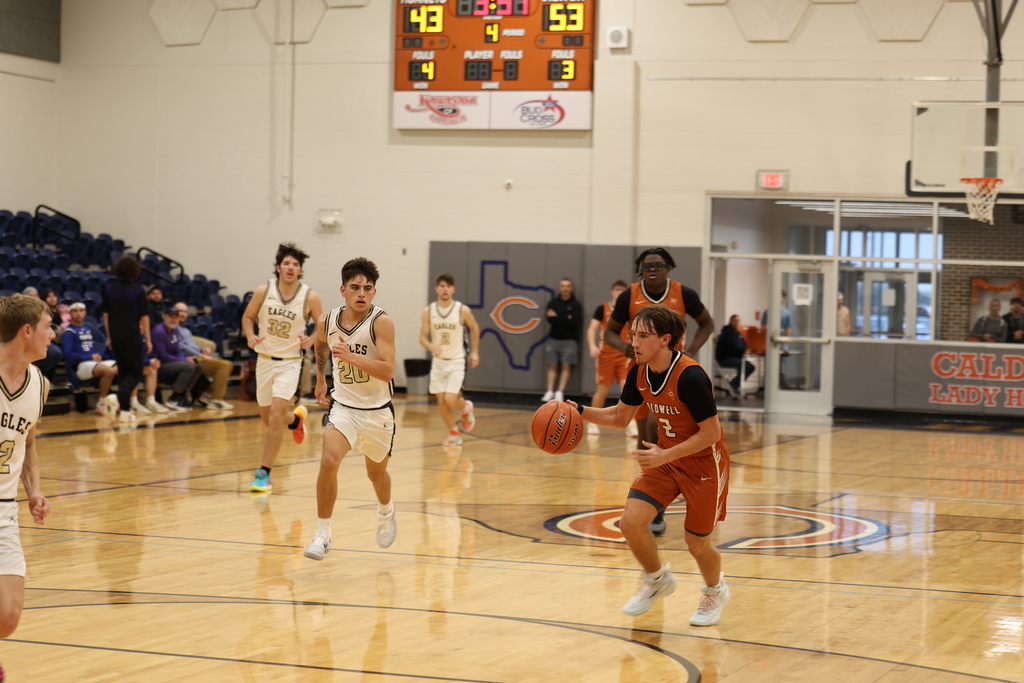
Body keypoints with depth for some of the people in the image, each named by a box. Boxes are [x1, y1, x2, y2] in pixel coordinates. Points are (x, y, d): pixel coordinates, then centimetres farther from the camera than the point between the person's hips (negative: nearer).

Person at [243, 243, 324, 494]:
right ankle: (296, 418, 51)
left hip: (289, 362, -3)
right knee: (267, 417, 14)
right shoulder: (263, 291, -6)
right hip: (265, 359, 3)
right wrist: (250, 337, -12)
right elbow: (248, 317, 8)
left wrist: (311, 340, -18)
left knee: (276, 414, -18)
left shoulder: (310, 297, -9)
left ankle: (264, 473, -11)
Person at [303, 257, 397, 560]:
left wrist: (350, 356, -38)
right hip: (343, 406, 1)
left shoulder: (381, 322, -19)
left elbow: (388, 371, -28)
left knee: (376, 472, 19)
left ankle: (386, 511, 53)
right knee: (329, 460, -23)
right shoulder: (327, 321, -7)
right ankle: (323, 532, -13)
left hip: (378, 411, -1)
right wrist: (321, 379, 25)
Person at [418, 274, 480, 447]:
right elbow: (423, 337, -4)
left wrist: (475, 352, 9)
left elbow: (474, 328, 8)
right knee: (442, 402, 2)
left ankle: (466, 408, 19)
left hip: (457, 362, -3)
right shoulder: (428, 311, -5)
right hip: (438, 362, 3)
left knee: (451, 399, -15)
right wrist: (431, 347, -25)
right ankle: (454, 434, 21)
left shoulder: (463, 310, -9)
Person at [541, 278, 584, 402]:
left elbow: (576, 323, -12)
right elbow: (550, 320, -6)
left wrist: (558, 317, -11)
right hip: (554, 339, 2)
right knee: (552, 365, 0)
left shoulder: (576, 305, 1)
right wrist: (566, 319, -12)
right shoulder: (553, 303, 7)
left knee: (566, 366, -5)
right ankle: (550, 392, -1)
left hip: (569, 341, -2)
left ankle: (560, 392, -4)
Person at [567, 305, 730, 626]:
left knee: (697, 544, 2)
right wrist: (580, 412, -8)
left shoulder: (690, 376, -28)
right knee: (631, 521, -11)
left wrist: (664, 455, -30)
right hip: (665, 458, 6)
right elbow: (620, 416, 8)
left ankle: (715, 591, 36)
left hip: (704, 462, -6)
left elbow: (711, 433, -24)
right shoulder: (639, 373, -7)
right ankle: (657, 579, 18)